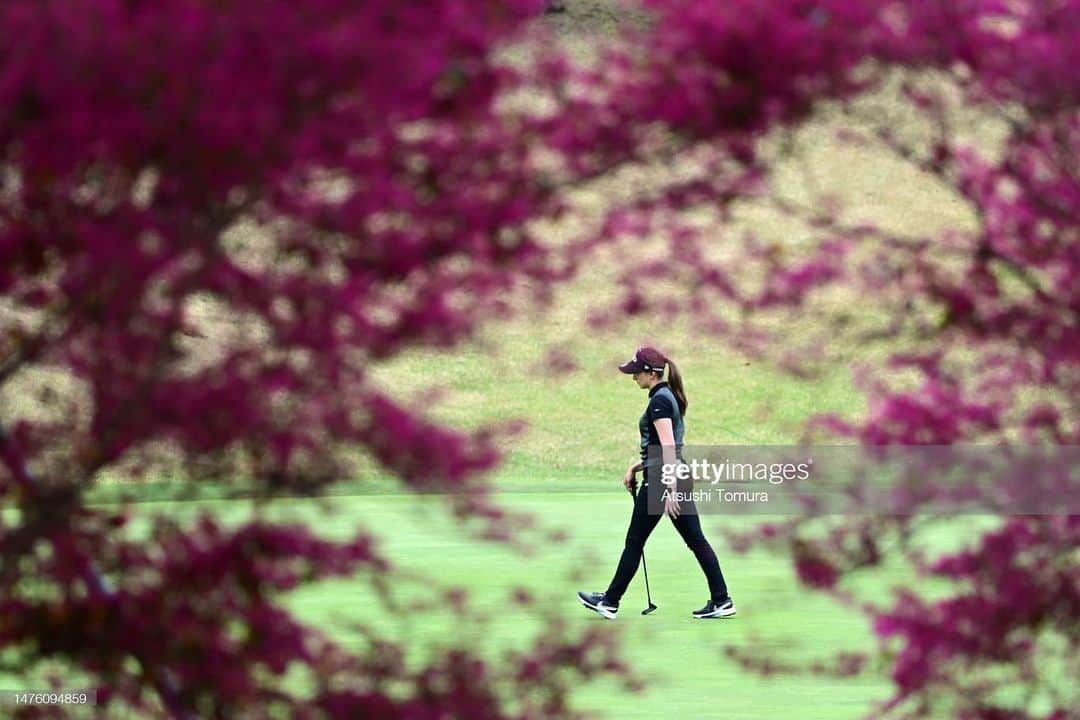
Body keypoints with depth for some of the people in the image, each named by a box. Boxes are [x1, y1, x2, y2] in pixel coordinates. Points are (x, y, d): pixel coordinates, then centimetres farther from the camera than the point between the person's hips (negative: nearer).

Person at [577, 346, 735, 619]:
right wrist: (636, 466, 20)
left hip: (660, 480, -9)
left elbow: (668, 447, -22)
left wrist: (669, 489, -26)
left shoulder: (659, 401, -15)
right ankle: (721, 601, 0)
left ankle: (610, 602, 12)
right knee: (695, 540, 5)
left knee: (635, 542, 2)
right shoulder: (669, 396, 15)